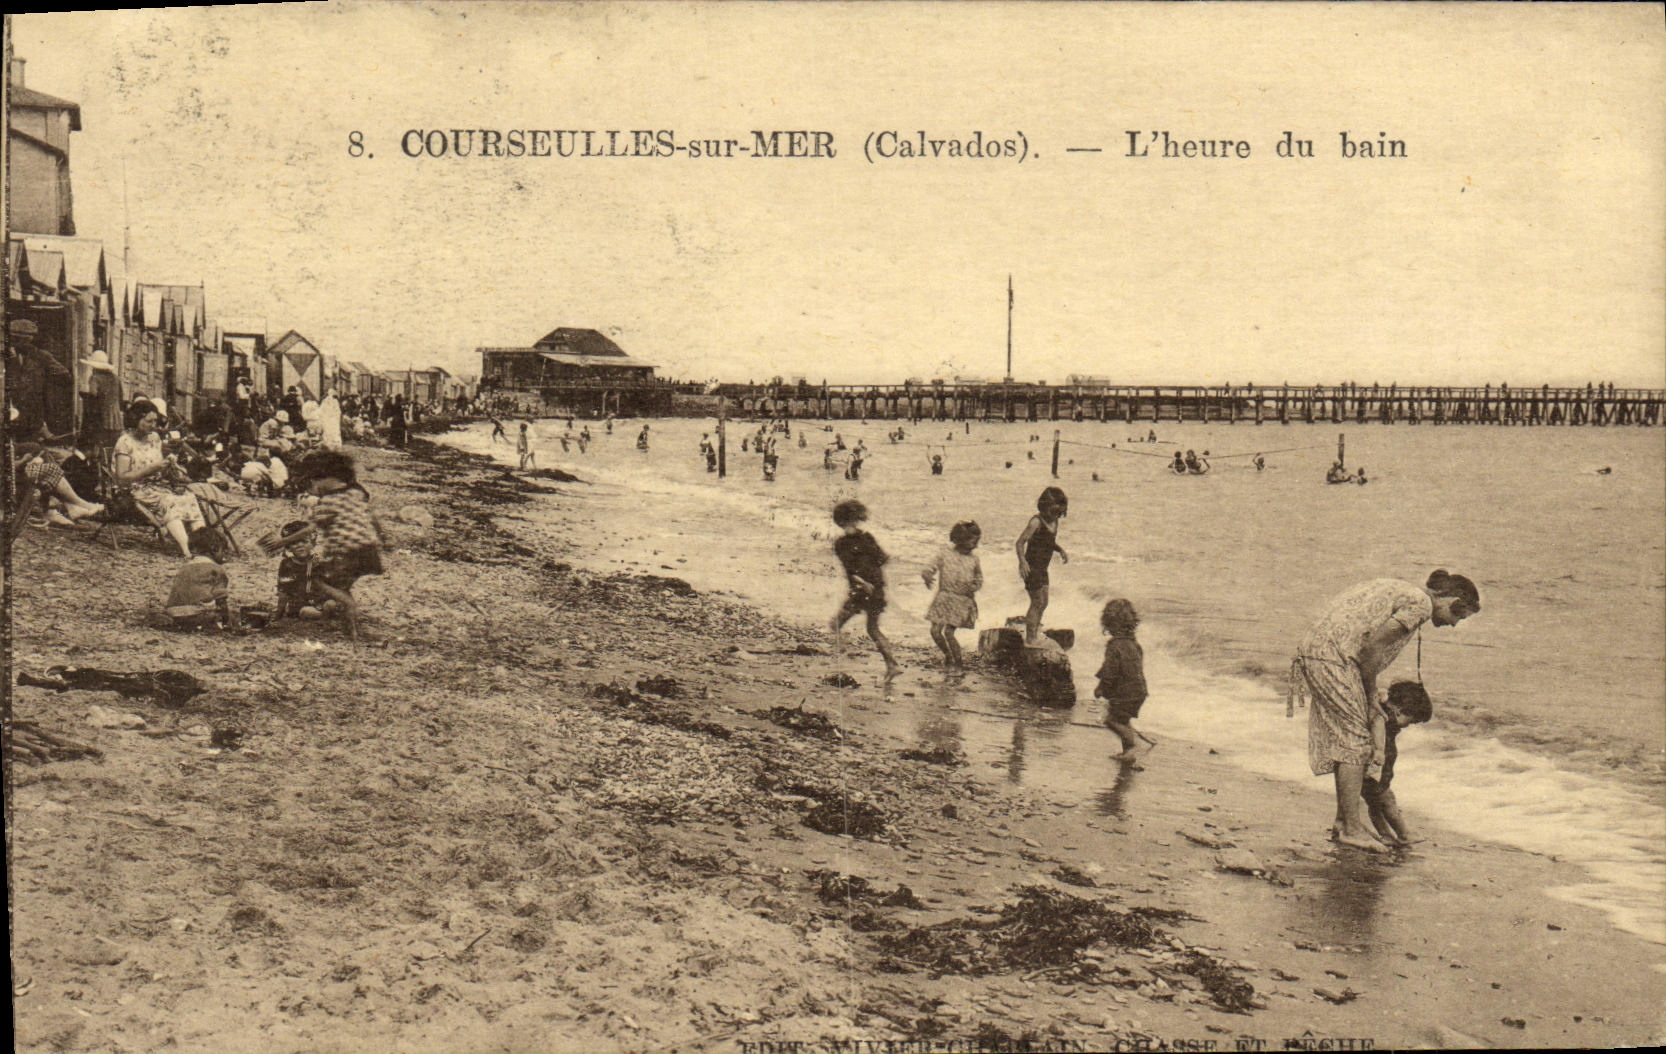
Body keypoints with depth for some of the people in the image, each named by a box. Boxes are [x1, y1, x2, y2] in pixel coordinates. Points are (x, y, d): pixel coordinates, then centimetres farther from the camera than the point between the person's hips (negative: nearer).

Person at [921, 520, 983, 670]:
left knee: (949, 631, -11)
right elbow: (929, 569, -2)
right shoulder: (944, 554, -1)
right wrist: (927, 576, -26)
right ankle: (948, 656, 22)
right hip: (943, 599, 1)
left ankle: (958, 661, 9)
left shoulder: (973, 560, 3)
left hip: (963, 600, -1)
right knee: (935, 631, -5)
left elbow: (979, 581, 12)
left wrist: (971, 587, -10)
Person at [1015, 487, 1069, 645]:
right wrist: (1022, 562, -30)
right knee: (1037, 602, -6)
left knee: (1043, 603, 12)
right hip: (1031, 567, -8)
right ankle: (1030, 638, 2)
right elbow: (1020, 542, -18)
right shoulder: (1036, 522, -17)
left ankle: (1034, 635, 23)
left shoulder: (1054, 521, 7)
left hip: (1042, 569, 8)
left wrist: (1061, 550, 3)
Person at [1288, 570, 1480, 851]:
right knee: (1355, 741, -3)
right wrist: (1371, 693, -3)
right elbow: (1372, 645, -15)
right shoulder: (1421, 603, -7)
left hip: (1312, 648, 10)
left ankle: (1343, 819, 24)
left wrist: (1371, 692, 18)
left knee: (1342, 741, 16)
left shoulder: (1399, 590, 22)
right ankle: (1351, 828, 0)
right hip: (1333, 658, -10)